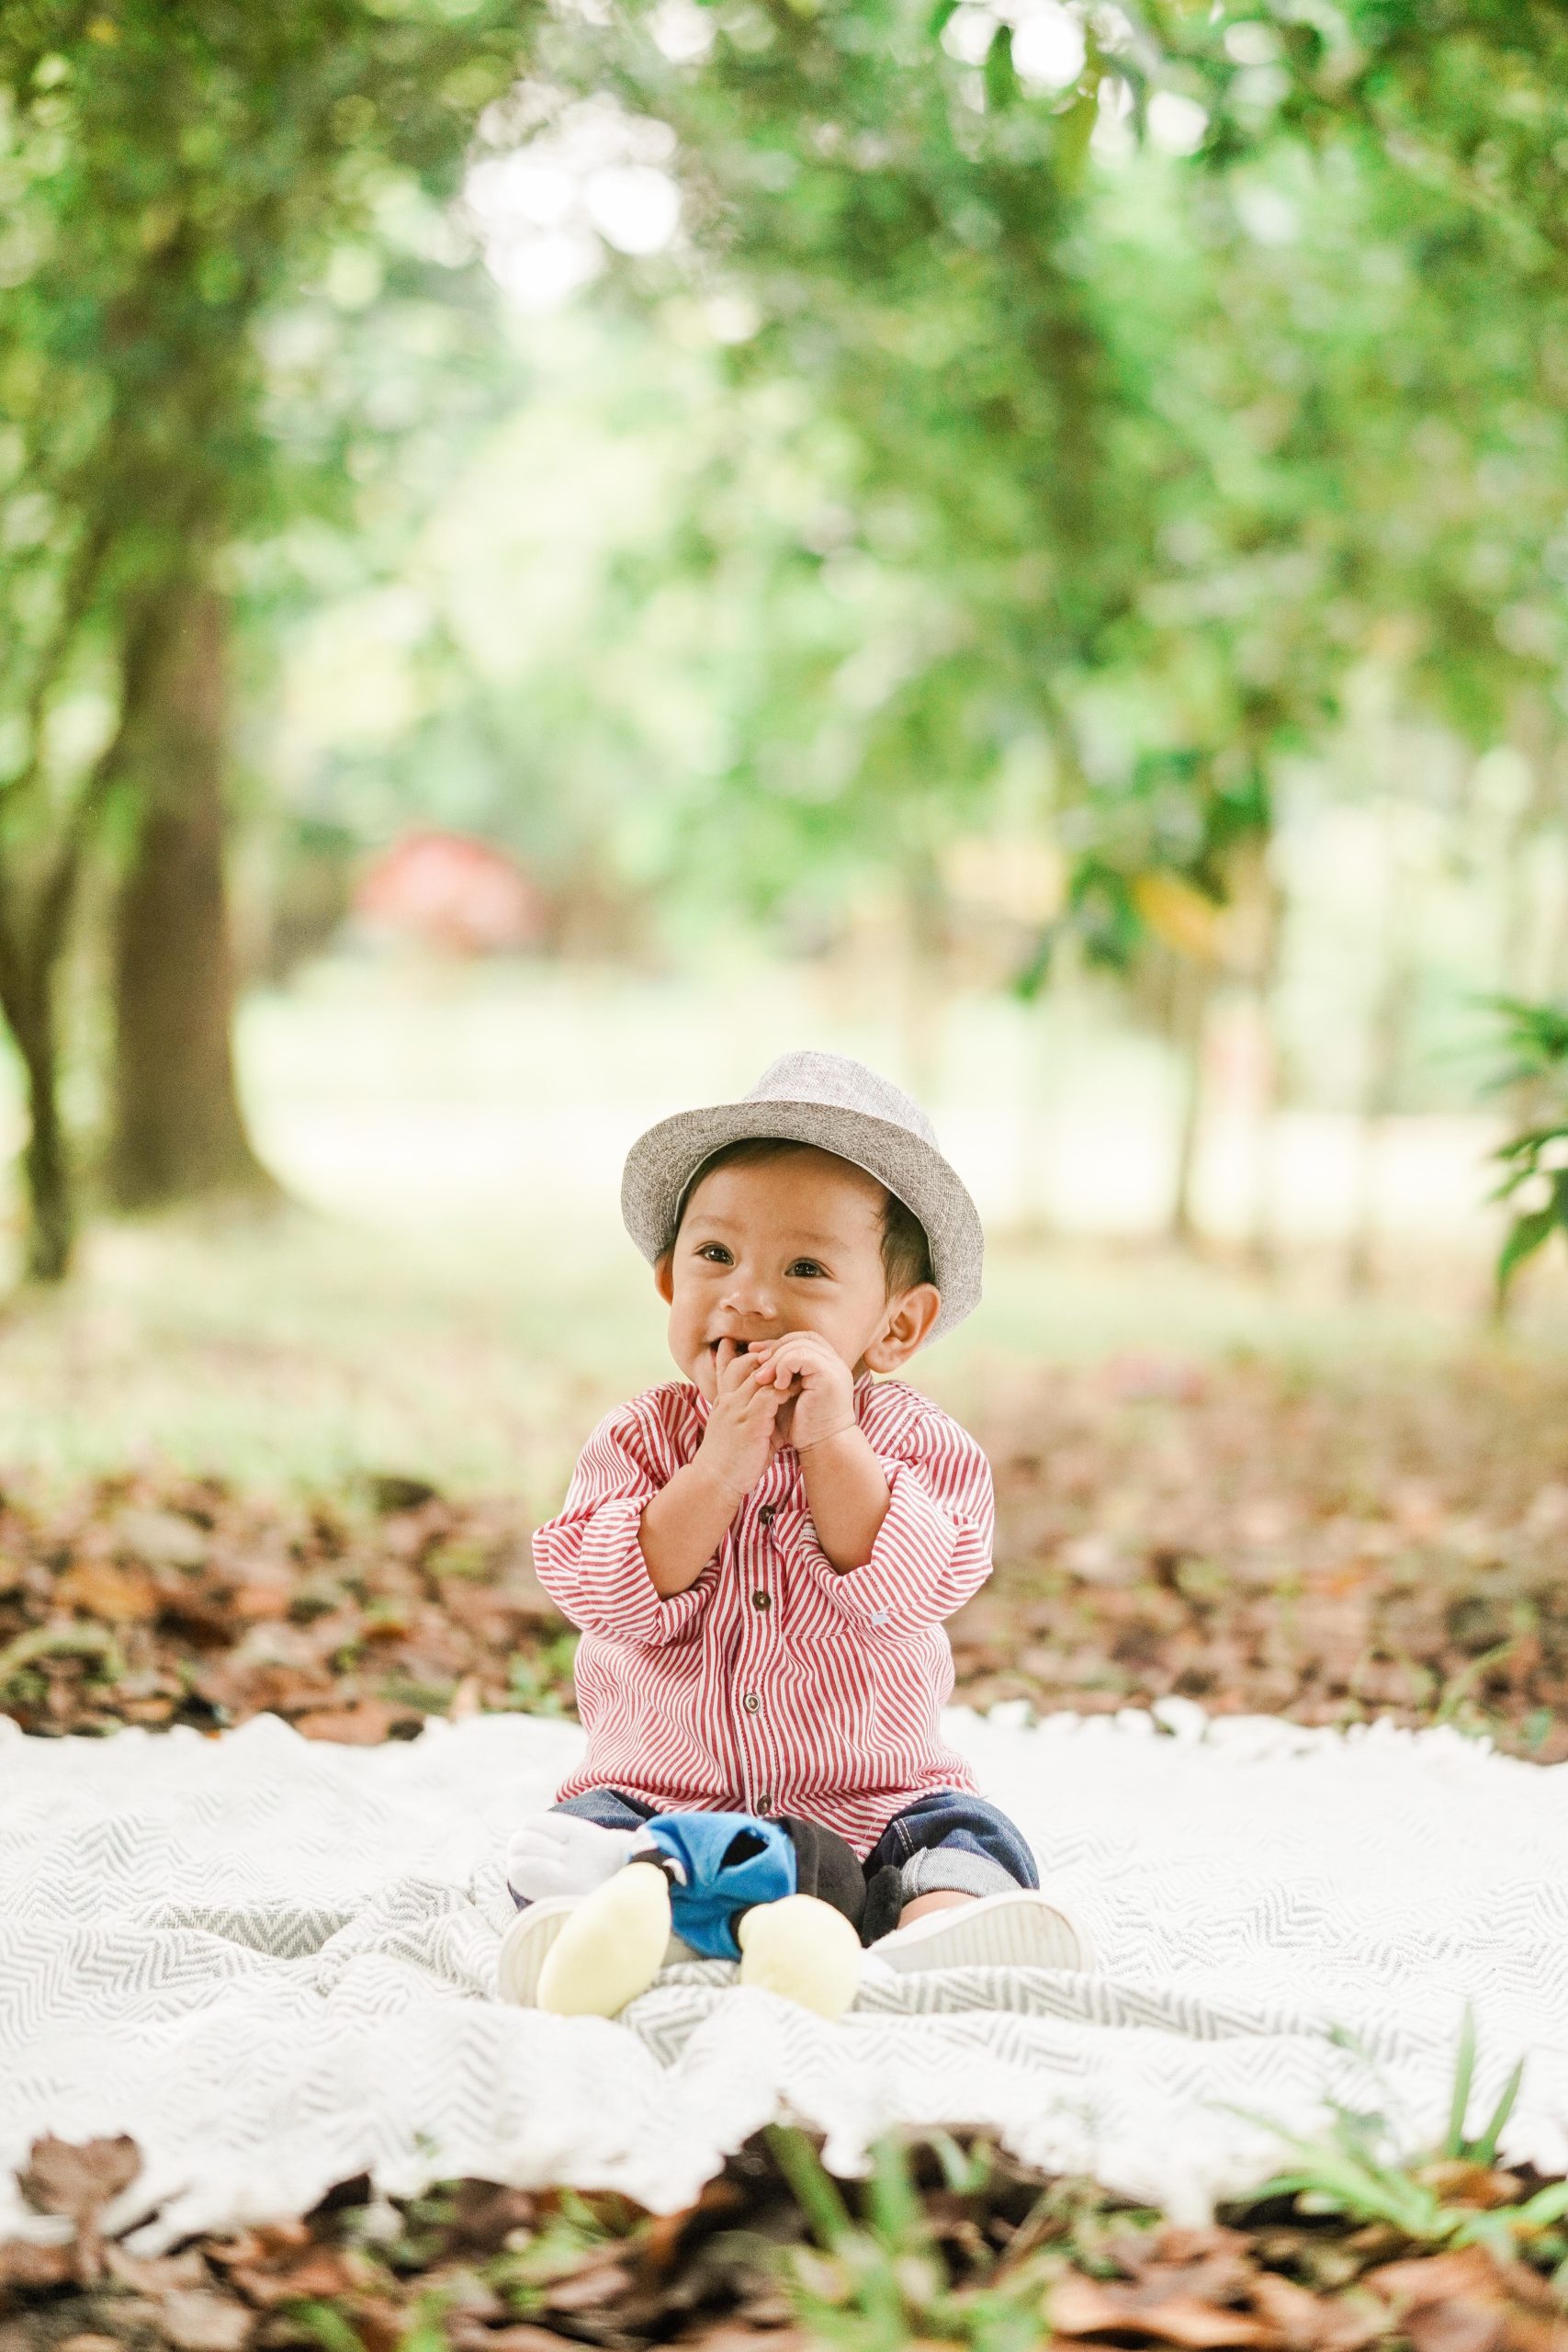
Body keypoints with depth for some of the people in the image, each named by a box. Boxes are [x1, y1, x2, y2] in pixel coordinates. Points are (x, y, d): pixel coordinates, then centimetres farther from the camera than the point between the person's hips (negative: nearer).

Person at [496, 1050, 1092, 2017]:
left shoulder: (923, 1446, -2)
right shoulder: (643, 1438, 0)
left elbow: (902, 1592, -18)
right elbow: (619, 1598, -15)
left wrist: (832, 1445, -23)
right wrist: (719, 1469, -23)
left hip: (872, 1806, 0)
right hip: (658, 1793, 0)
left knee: (970, 1842, -23)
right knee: (566, 1847, -23)